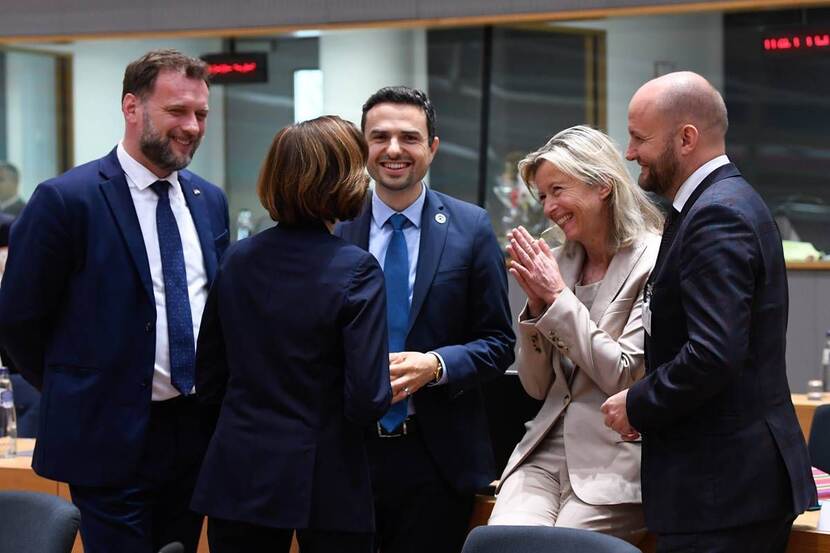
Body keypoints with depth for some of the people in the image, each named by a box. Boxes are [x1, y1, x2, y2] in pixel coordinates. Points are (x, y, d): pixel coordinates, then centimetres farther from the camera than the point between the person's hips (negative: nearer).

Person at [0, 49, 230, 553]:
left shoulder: (210, 202, 8)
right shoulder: (66, 200, -11)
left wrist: (210, 394, 12)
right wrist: (74, 393, 3)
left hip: (195, 432, 6)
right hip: (110, 436, -6)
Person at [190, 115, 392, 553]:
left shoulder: (237, 259, 2)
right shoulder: (355, 270, -13)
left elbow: (208, 383, 8)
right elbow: (367, 401, -17)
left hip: (239, 479, 4)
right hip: (325, 483, -4)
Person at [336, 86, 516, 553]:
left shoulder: (471, 228, 1)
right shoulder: (334, 229, 3)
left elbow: (498, 343, 1)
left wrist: (435, 365, -17)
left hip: (438, 457, -1)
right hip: (347, 450, 1)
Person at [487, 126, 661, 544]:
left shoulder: (653, 262, -7)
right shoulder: (560, 262, 12)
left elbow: (626, 376, -12)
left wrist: (558, 297, -10)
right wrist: (536, 303, -1)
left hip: (615, 465, -5)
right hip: (546, 451, 5)